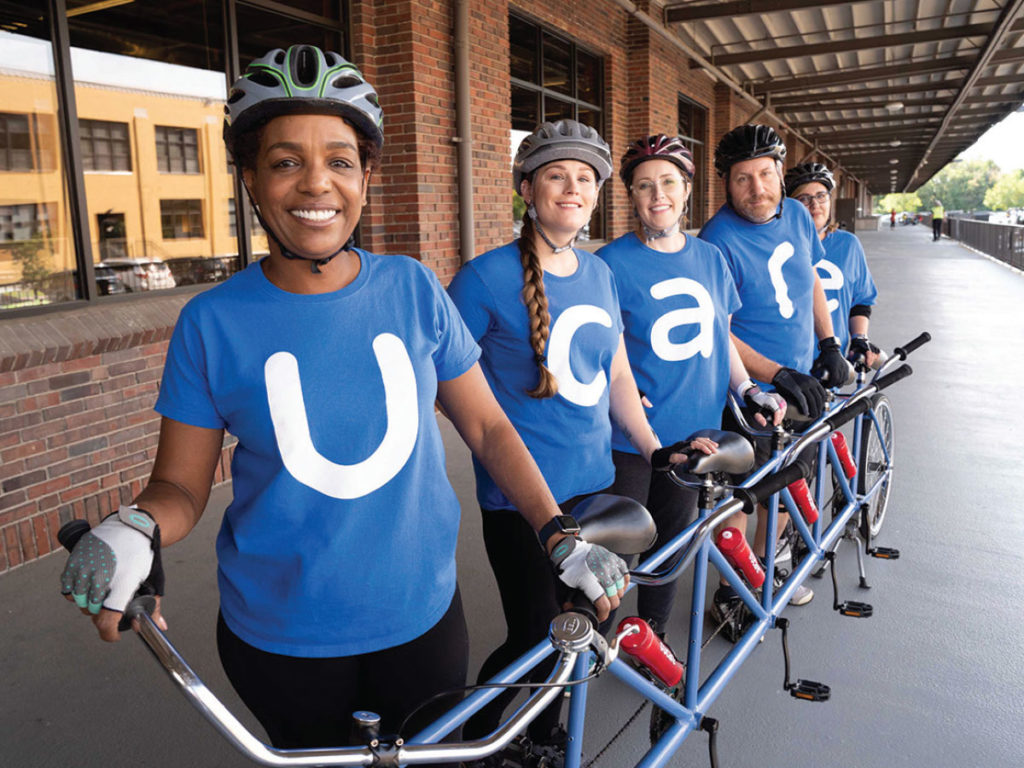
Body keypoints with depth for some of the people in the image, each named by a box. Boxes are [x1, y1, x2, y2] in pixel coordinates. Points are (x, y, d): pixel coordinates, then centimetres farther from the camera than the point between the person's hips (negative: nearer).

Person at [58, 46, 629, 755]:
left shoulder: (412, 288, -7)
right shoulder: (212, 322, -10)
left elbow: (487, 426, 0)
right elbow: (180, 485, -4)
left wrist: (562, 537, -7)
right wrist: (132, 530, -25)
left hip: (422, 614, 2)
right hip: (280, 638, -1)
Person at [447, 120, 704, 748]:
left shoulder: (599, 273, 9)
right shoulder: (486, 277, -11)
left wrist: (653, 449, 8)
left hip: (594, 483, 6)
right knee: (535, 636, 2)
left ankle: (547, 732, 43)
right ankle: (476, 733, 32)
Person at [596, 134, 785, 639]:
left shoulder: (710, 259, 9)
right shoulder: (612, 264, -8)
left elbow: (720, 336, 17)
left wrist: (746, 389, 2)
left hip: (694, 434, 5)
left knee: (671, 540, 17)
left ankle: (653, 635, 38)